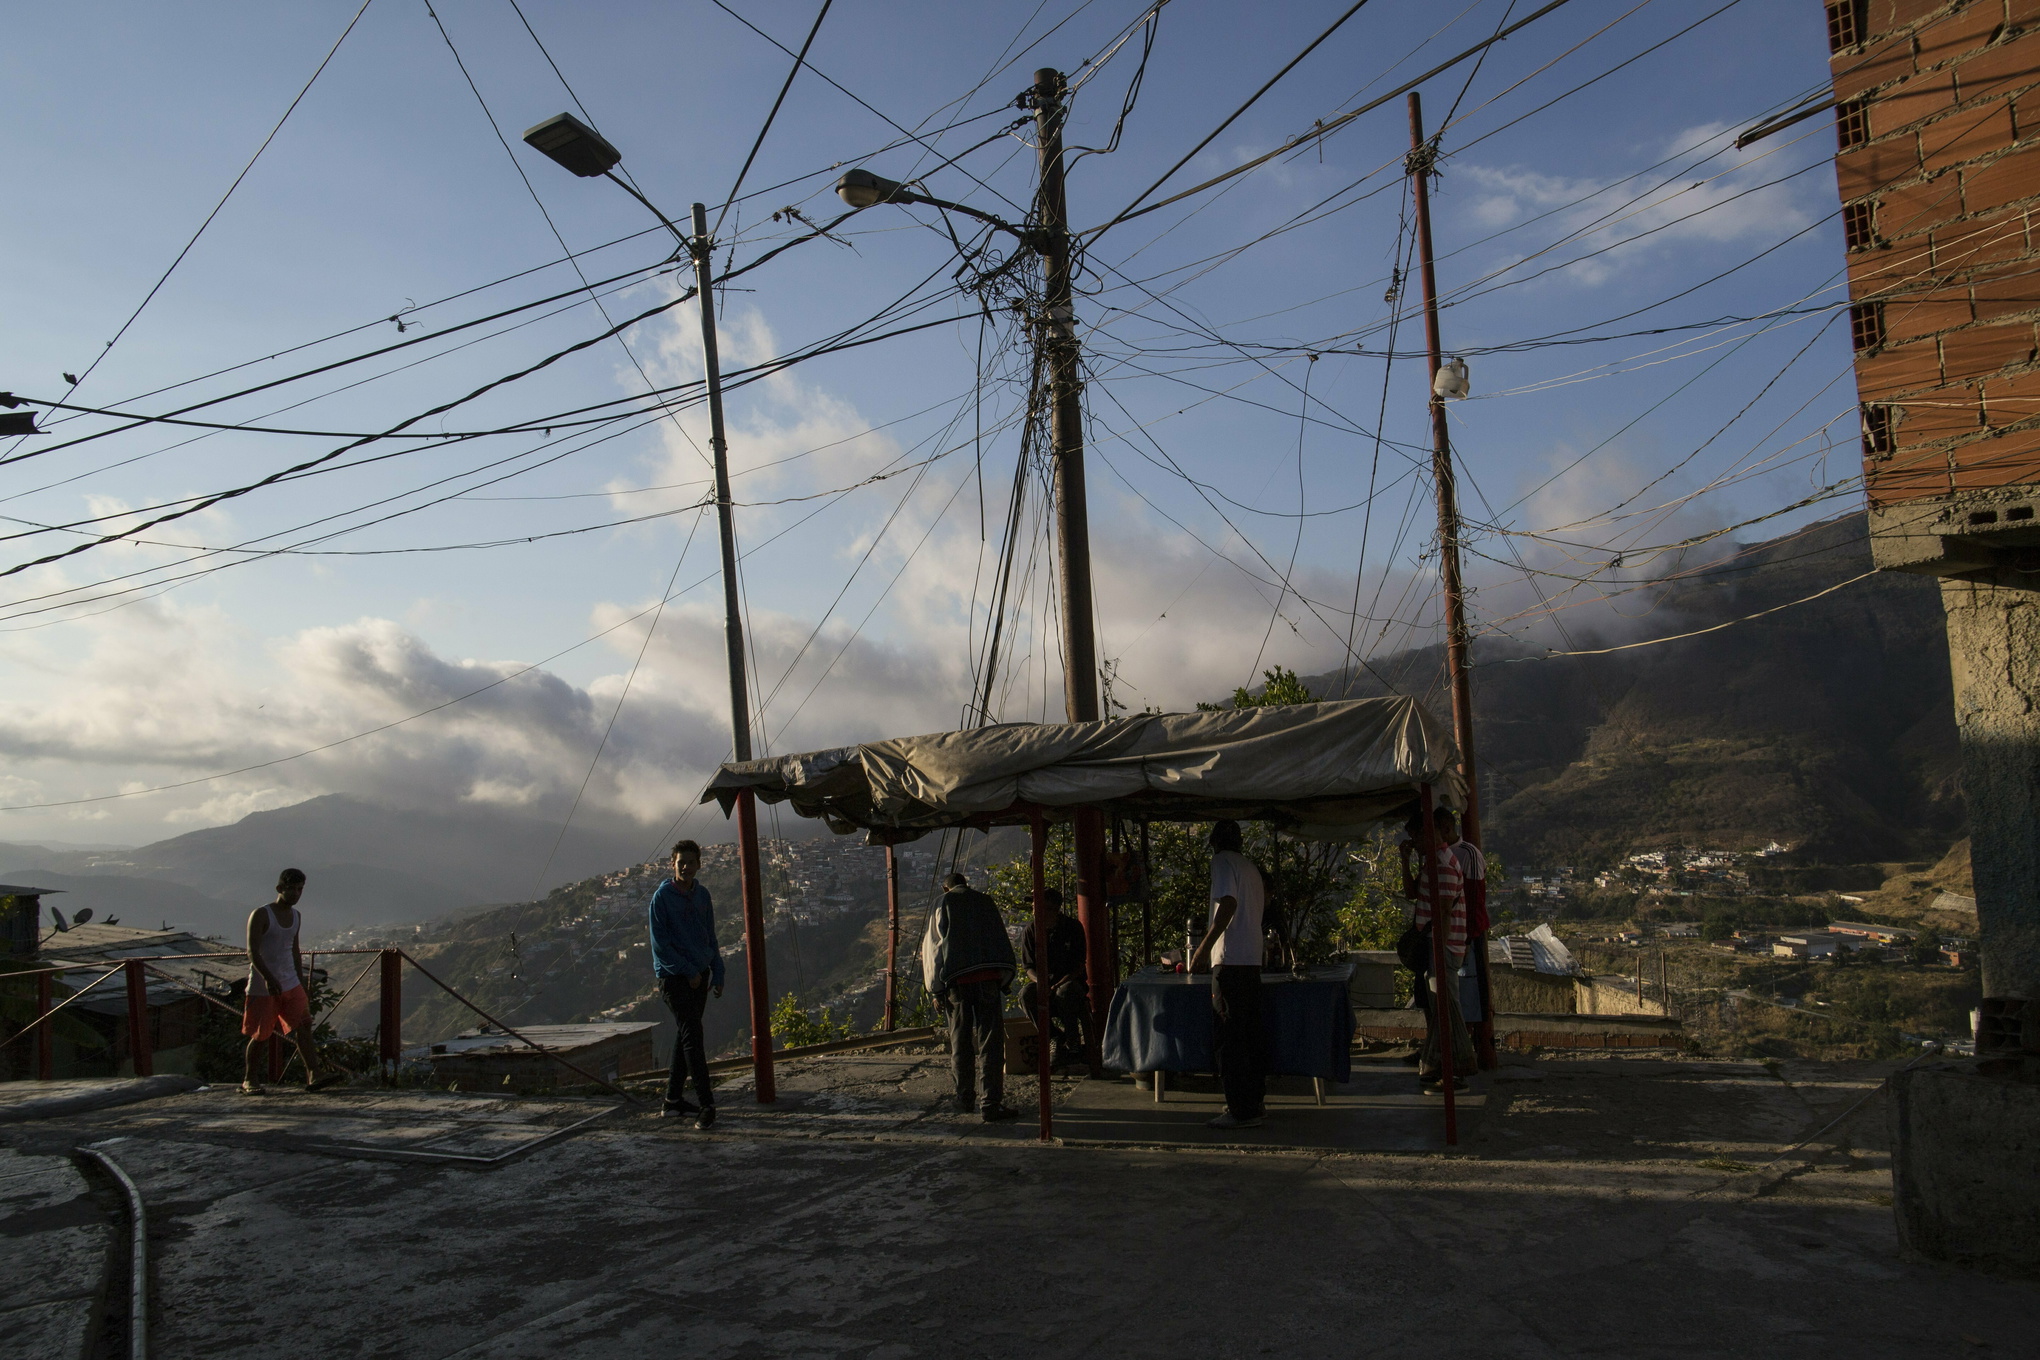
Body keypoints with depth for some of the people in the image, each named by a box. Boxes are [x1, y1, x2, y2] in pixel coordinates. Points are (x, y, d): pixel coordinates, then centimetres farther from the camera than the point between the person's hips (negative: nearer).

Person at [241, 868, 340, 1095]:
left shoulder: (296, 916, 11)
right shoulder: (261, 915, -10)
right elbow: (252, 952, -17)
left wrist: (302, 986, 19)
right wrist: (269, 978, -30)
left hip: (290, 984, 5)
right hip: (262, 987, -5)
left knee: (303, 1026, -10)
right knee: (260, 1036, 4)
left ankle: (313, 1075, -17)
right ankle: (249, 1079, 23)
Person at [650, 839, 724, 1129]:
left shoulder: (702, 895, 10)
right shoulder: (662, 896, -8)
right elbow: (660, 943, -10)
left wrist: (718, 974, 12)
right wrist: (688, 971, -13)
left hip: (699, 975, 6)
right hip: (674, 976, -6)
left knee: (686, 1036, 11)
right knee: (692, 1036, -12)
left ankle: (674, 1099, 21)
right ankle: (706, 1105, -15)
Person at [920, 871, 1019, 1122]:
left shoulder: (942, 905, 11)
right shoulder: (985, 902, 15)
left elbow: (932, 948, 6)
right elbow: (1002, 941, 14)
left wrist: (936, 991, 8)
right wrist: (1005, 981, 17)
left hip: (955, 979, 0)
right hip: (987, 978, 0)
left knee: (960, 1042, 12)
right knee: (990, 1042, -3)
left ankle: (965, 1101, 18)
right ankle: (992, 1105, -10)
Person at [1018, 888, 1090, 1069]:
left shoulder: (1073, 927, -5)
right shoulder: (1030, 931, 1)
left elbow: (1079, 966, -8)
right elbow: (1030, 968, 1)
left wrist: (1058, 985, -24)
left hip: (1070, 981, -2)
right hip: (1043, 981, 2)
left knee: (1065, 991, -38)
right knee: (1026, 994, -31)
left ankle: (1072, 1046, -23)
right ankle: (1059, 1039, -23)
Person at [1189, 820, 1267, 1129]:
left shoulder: (1223, 861, -6)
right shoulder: (1249, 866, 17)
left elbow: (1228, 904, -19)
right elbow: (1264, 902, 27)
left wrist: (1204, 948, -19)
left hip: (1230, 960, -9)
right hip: (1252, 959, 9)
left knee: (1231, 1037, -7)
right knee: (1251, 1032, 13)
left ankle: (1242, 1110, -8)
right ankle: (1254, 1100, 20)